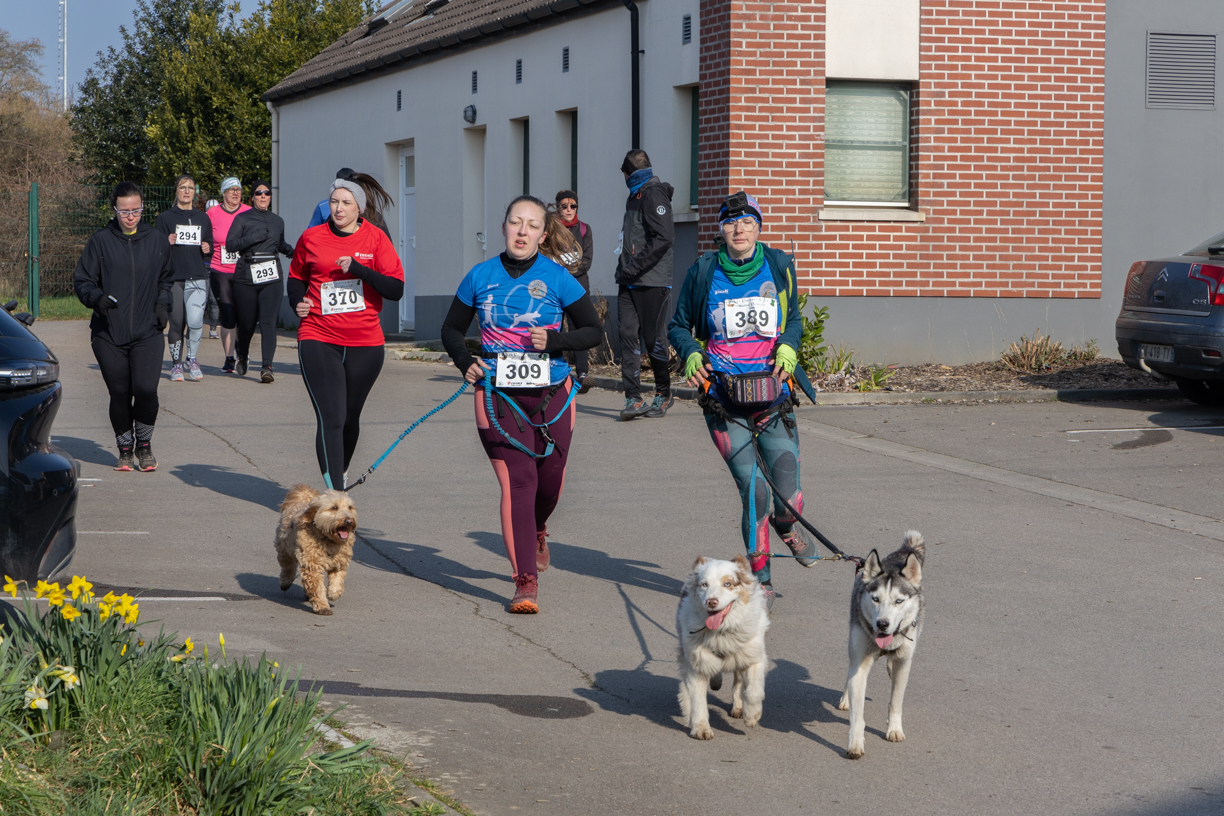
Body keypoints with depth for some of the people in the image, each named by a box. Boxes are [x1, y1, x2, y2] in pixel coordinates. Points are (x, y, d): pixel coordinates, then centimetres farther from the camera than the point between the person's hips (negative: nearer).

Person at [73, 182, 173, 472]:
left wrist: (162, 304, 5)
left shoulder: (157, 241, 8)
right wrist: (97, 297, -16)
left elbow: (166, 280, 23)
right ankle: (125, 449, 23)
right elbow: (81, 282, 4)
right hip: (108, 334, 0)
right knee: (119, 394, 2)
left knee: (146, 389, -15)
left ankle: (144, 444, 9)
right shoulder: (100, 241, 1)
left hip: (148, 332, 0)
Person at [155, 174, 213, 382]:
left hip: (198, 277, 1)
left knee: (195, 320, -17)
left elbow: (210, 246, 23)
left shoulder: (203, 219, 15)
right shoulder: (165, 218, 6)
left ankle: (192, 359, 4)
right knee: (176, 323, 2)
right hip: (173, 277, -1)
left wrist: (208, 250, 1)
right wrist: (167, 243, -15)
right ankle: (176, 364, 16)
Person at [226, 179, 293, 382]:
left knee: (268, 321, -13)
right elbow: (230, 243, -5)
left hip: (271, 277, 2)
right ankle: (242, 358, 35)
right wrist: (252, 238, -18)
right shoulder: (242, 218, 4)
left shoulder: (277, 221, 16)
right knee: (246, 322, 6)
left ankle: (267, 367, -21)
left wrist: (291, 251, 9)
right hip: (246, 277, -1)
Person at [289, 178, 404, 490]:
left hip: (365, 343, 1)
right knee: (330, 418, -14)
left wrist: (357, 267, -17)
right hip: (319, 340, -1)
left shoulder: (375, 238, 1)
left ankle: (341, 473, 43)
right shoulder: (311, 238, 4)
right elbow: (296, 277, 20)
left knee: (350, 417, 16)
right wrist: (297, 302, 0)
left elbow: (396, 289, -7)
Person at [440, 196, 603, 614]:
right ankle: (525, 582, -10)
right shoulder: (480, 277, 2)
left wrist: (555, 340, -14)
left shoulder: (558, 279, -2)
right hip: (498, 395, -1)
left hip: (551, 395, 1)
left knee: (549, 482, 10)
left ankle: (536, 532, 47)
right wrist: (465, 362, -4)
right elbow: (451, 330, 15)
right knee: (517, 481, -12)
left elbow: (593, 331, 4)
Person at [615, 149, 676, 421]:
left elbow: (664, 237, -18)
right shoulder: (635, 196, 20)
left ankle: (663, 394, 14)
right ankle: (633, 399, -5)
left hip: (652, 283, -8)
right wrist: (624, 269, 10)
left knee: (654, 340, -1)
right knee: (628, 337, -2)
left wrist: (634, 267, -18)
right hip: (629, 283, 8)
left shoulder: (654, 194, -8)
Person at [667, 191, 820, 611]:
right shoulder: (704, 271, 3)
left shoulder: (779, 266, 6)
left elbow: (794, 318, 19)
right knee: (753, 489, -11)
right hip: (724, 399, -1)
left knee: (789, 499, -7)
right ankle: (761, 580, 6)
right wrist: (691, 355, -6)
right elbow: (679, 326, 14)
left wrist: (787, 346, -2)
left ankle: (786, 527, 32)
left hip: (773, 392, 1)